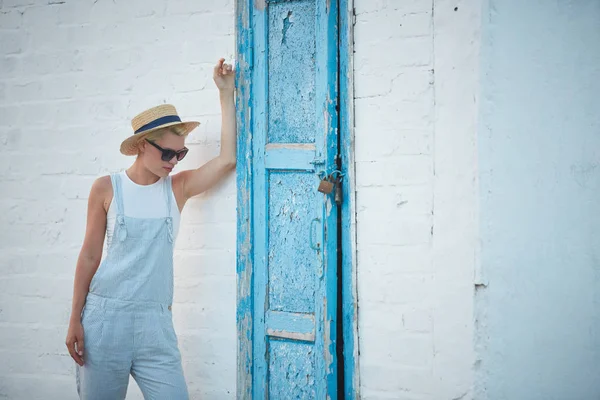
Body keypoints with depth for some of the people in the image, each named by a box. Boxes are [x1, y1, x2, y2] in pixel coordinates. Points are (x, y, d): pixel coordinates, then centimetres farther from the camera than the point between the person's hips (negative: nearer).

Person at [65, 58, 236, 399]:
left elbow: (228, 159, -5)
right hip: (104, 316, -2)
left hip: (155, 321, 2)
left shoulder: (178, 188, 6)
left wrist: (226, 93, -4)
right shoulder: (107, 188, 0)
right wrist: (75, 320, 0)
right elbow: (90, 255, 3)